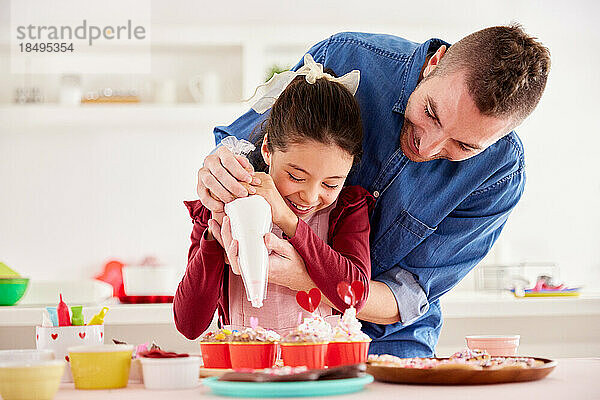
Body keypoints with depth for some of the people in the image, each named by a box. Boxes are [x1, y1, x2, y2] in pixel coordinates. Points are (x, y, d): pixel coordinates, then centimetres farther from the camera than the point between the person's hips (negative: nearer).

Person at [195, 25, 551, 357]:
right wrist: (216, 174, -28)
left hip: (385, 342, -1)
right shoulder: (342, 57, -17)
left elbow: (406, 297, -18)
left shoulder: (501, 174, -19)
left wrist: (300, 277, -35)